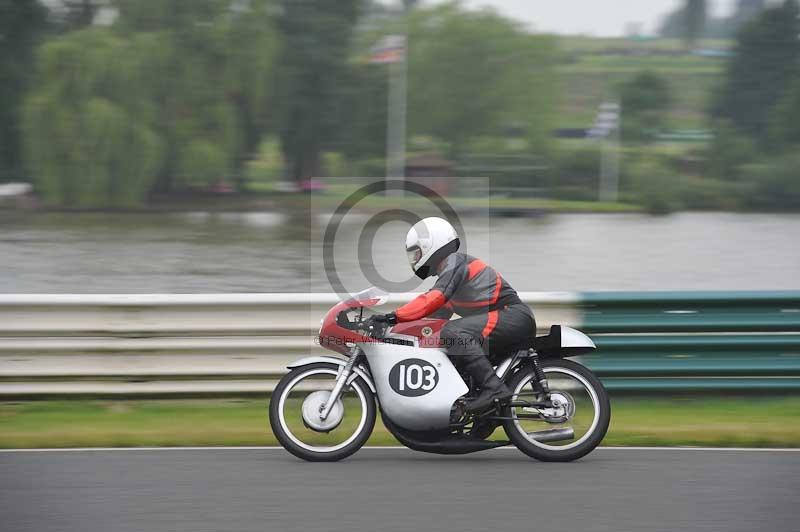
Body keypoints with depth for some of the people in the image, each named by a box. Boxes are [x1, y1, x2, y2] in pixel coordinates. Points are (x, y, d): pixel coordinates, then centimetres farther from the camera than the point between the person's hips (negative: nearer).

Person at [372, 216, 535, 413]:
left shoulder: (454, 262, -8)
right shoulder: (447, 270, 24)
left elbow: (435, 298, -23)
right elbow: (438, 315, 28)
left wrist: (395, 317, -25)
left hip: (513, 314, -11)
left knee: (453, 333, -29)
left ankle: (493, 388, -35)